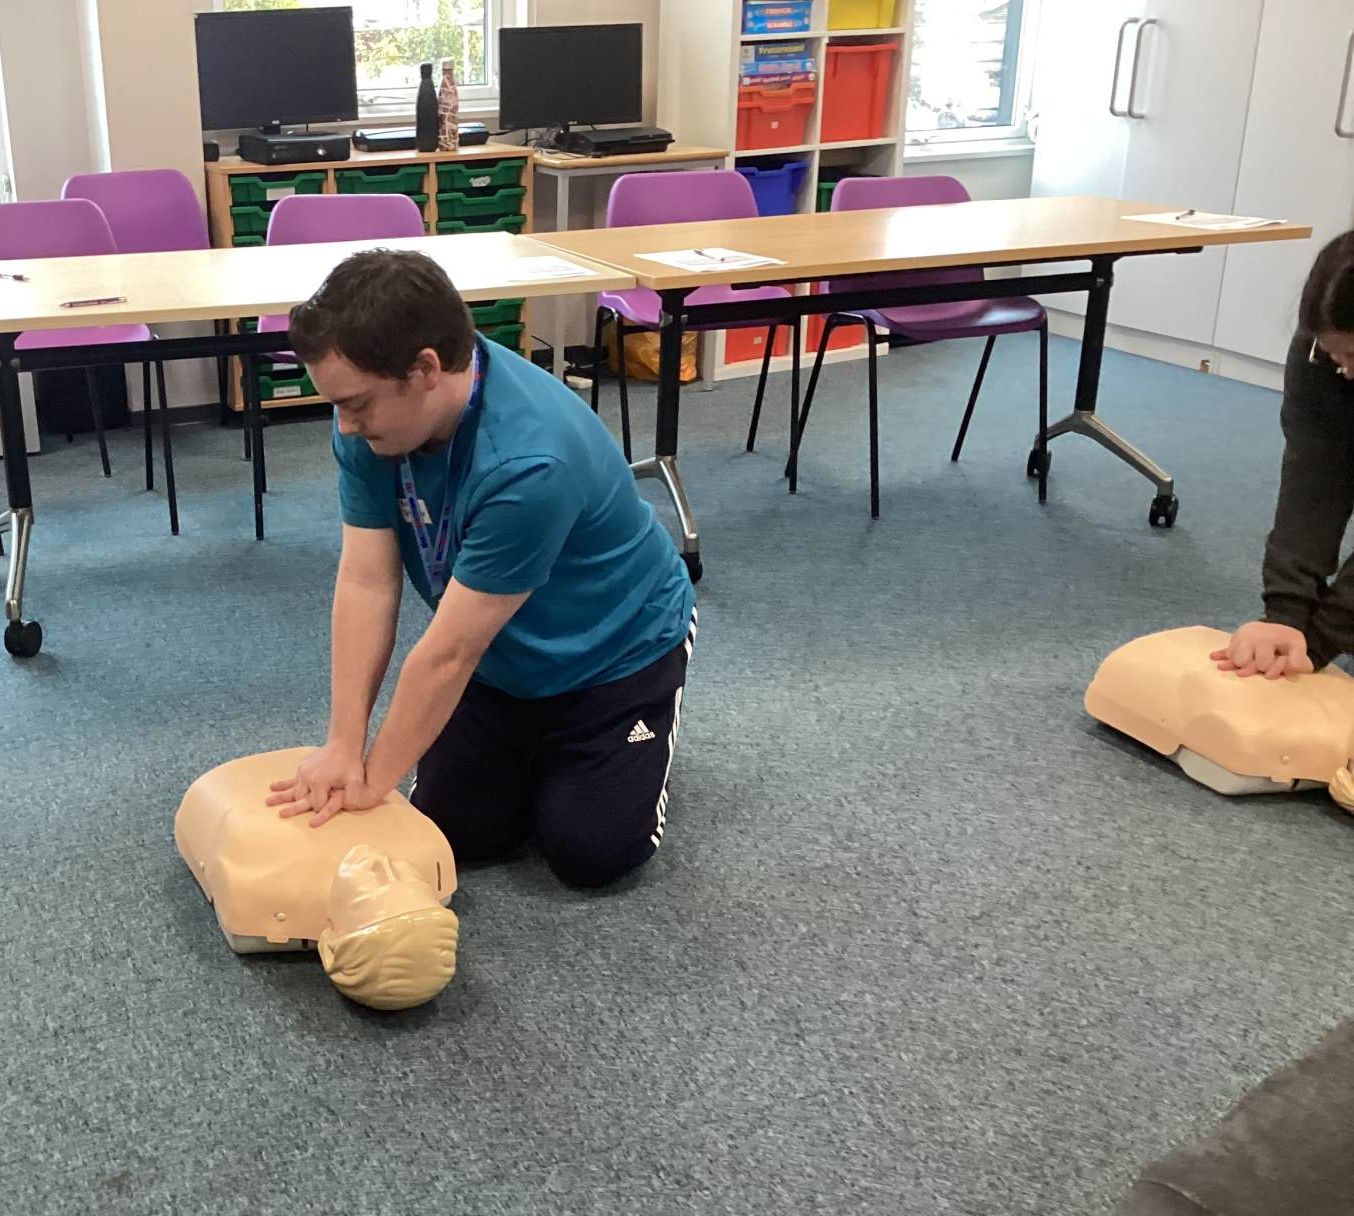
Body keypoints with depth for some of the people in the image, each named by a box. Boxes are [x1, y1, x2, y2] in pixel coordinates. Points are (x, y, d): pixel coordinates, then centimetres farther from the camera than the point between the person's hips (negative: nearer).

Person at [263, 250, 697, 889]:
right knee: (458, 831, -2)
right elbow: (366, 583, -17)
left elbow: (449, 652, -32)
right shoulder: (372, 415, -20)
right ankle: (538, 747, 26)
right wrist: (343, 748, -20)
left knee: (589, 849, -9)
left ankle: (641, 724, 18)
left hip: (616, 650, -5)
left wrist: (375, 780, -22)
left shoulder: (529, 461, -40)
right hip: (503, 658, 6)